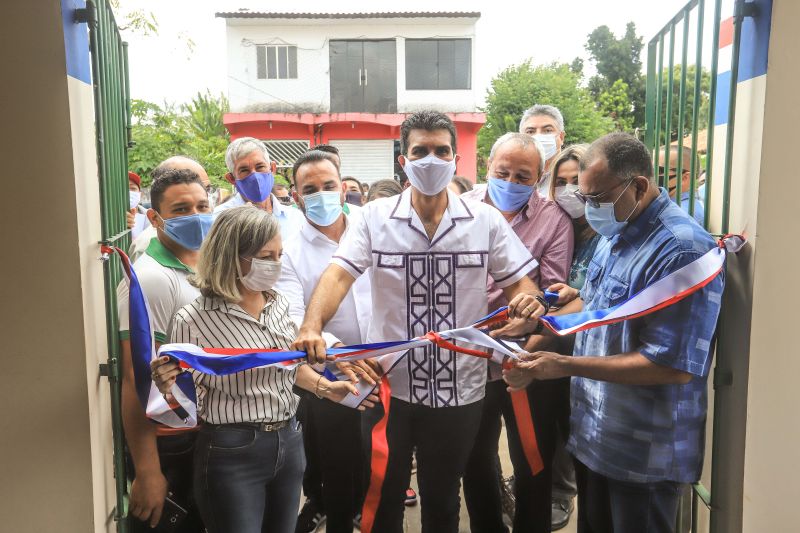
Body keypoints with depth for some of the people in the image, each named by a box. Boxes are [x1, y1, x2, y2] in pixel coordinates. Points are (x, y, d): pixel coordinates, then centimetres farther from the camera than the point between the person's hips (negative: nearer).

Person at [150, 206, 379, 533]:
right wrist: (167, 390, -28)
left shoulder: (279, 304, 1)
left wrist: (326, 388, 3)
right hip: (233, 454, -6)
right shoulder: (193, 320, -15)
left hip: (289, 443, 6)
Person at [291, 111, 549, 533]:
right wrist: (312, 326, -34)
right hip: (387, 385, 0)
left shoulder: (485, 221, -2)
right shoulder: (374, 217, -5)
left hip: (458, 390, 1)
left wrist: (529, 300, -23)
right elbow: (338, 275, -16)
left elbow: (519, 280, 1)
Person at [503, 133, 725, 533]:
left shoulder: (683, 250, -25)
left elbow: (674, 367, -27)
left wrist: (564, 366, -25)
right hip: (593, 434, 8)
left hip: (643, 454, -8)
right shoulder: (615, 233, 5)